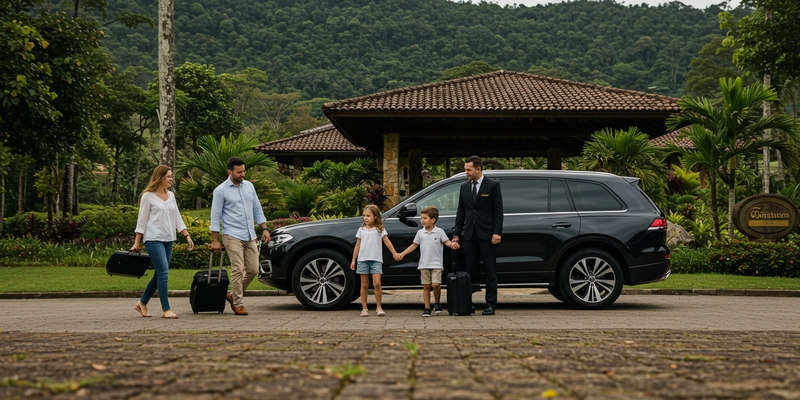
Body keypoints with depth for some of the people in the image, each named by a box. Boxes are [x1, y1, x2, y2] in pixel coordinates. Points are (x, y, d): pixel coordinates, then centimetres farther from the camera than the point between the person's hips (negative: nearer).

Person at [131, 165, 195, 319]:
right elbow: (142, 221, -3)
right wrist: (137, 243, -4)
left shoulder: (171, 196, 12)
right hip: (154, 239, -7)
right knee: (163, 272, -13)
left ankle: (142, 303, 25)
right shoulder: (148, 196, -5)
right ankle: (166, 309, -7)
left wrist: (187, 236, 6)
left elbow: (177, 218, 14)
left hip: (168, 240, 7)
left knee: (159, 274, 9)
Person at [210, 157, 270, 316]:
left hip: (250, 236, 6)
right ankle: (238, 304, -2)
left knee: (253, 270, 4)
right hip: (232, 236, -6)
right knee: (238, 270, -11)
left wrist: (265, 229, 7)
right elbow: (215, 216, -4)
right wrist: (215, 240, -6)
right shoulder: (221, 190, -5)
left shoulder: (249, 186, 11)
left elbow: (257, 210, 16)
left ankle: (233, 295, 22)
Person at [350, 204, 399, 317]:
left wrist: (394, 253, -12)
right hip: (362, 260, 3)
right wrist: (353, 260, 11)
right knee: (364, 285, 5)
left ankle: (379, 307, -1)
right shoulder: (361, 230, 12)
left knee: (377, 283, -13)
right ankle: (364, 308, 10)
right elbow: (357, 245, 13)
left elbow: (387, 242, -1)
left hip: (376, 260, -2)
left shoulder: (380, 229, 5)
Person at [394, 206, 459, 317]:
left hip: (436, 264, -3)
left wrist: (452, 244, -26)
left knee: (436, 284, -13)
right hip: (424, 264, 3)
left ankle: (437, 303, 10)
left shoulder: (439, 231, 1)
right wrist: (402, 254, 9)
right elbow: (414, 245, 14)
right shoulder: (420, 233, 8)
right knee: (426, 286, 3)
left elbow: (447, 242, -3)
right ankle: (427, 308, 7)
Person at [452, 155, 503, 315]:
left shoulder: (492, 186, 0)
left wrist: (497, 232, -12)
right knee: (470, 271, 5)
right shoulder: (464, 187, 13)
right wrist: (456, 234, 9)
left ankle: (491, 305, 1)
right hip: (469, 235, 5)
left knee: (490, 271, -1)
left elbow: (498, 210, -4)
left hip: (486, 234, -4)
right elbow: (460, 212, 14)